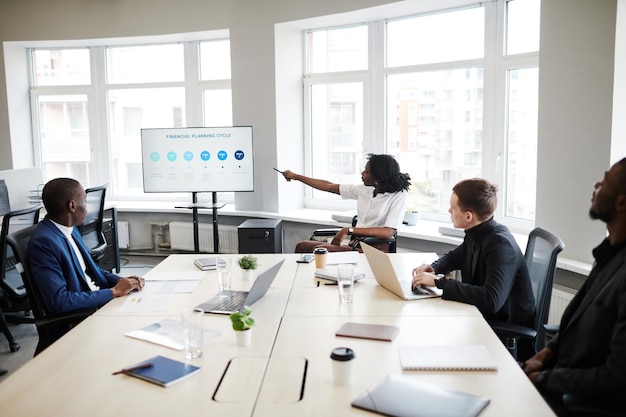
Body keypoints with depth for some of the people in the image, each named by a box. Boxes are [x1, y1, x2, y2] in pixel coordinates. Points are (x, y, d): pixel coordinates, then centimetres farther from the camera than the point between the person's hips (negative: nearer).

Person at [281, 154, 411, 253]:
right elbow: (329, 186, 18)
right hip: (353, 244, 7)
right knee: (302, 246, -6)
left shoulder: (398, 196, -10)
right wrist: (296, 176, 24)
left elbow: (388, 233, -21)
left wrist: (349, 230, -21)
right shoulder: (364, 189, 9)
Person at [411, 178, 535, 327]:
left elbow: (491, 301, -38)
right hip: (482, 315, 7)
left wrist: (439, 282, -33)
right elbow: (454, 256, 20)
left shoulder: (501, 245, -27)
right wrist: (433, 269, -2)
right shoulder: (476, 235, -1)